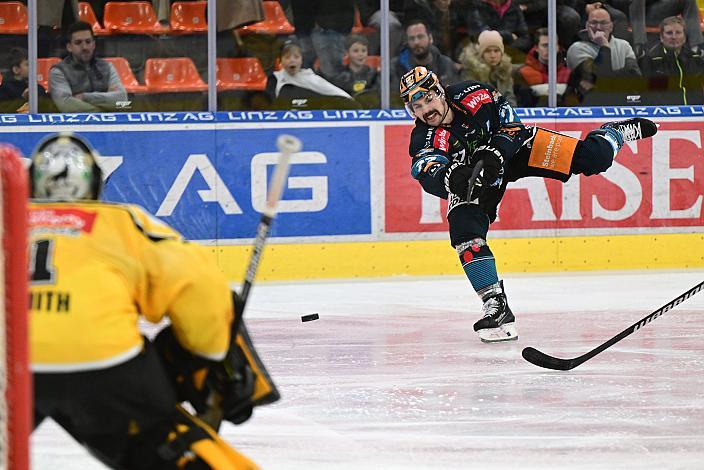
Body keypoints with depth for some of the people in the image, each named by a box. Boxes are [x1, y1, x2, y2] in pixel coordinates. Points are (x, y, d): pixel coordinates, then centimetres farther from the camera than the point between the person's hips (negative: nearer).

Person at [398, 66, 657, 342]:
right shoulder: (424, 140, -23)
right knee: (464, 231, -23)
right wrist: (452, 178, -61)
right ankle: (496, 304, -17)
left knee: (592, 158, -9)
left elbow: (509, 123, -19)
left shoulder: (470, 95, -26)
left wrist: (495, 153, -36)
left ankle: (614, 133, 28)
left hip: (511, 145, -1)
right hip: (470, 175, 1)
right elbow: (431, 177, -39)